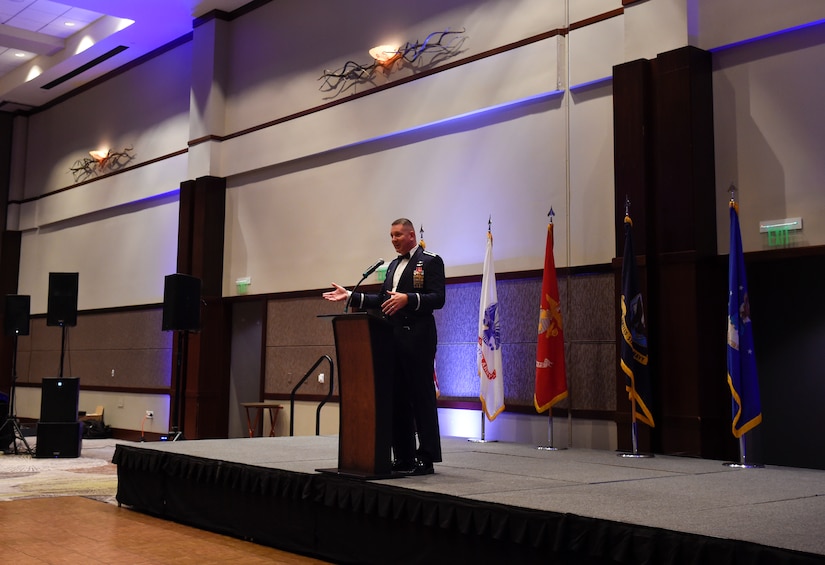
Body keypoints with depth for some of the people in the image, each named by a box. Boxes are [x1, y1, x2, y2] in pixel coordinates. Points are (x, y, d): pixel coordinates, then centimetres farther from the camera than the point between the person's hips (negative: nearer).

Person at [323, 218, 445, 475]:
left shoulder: (430, 261, -3)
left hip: (417, 338, -8)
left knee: (422, 397, -4)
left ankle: (426, 459, 2)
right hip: (393, 338, 8)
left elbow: (437, 298, -13)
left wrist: (408, 299, -27)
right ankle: (403, 458, 14)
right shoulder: (393, 265, 21)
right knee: (397, 399, 8)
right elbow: (382, 300, 18)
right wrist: (350, 296, 10)